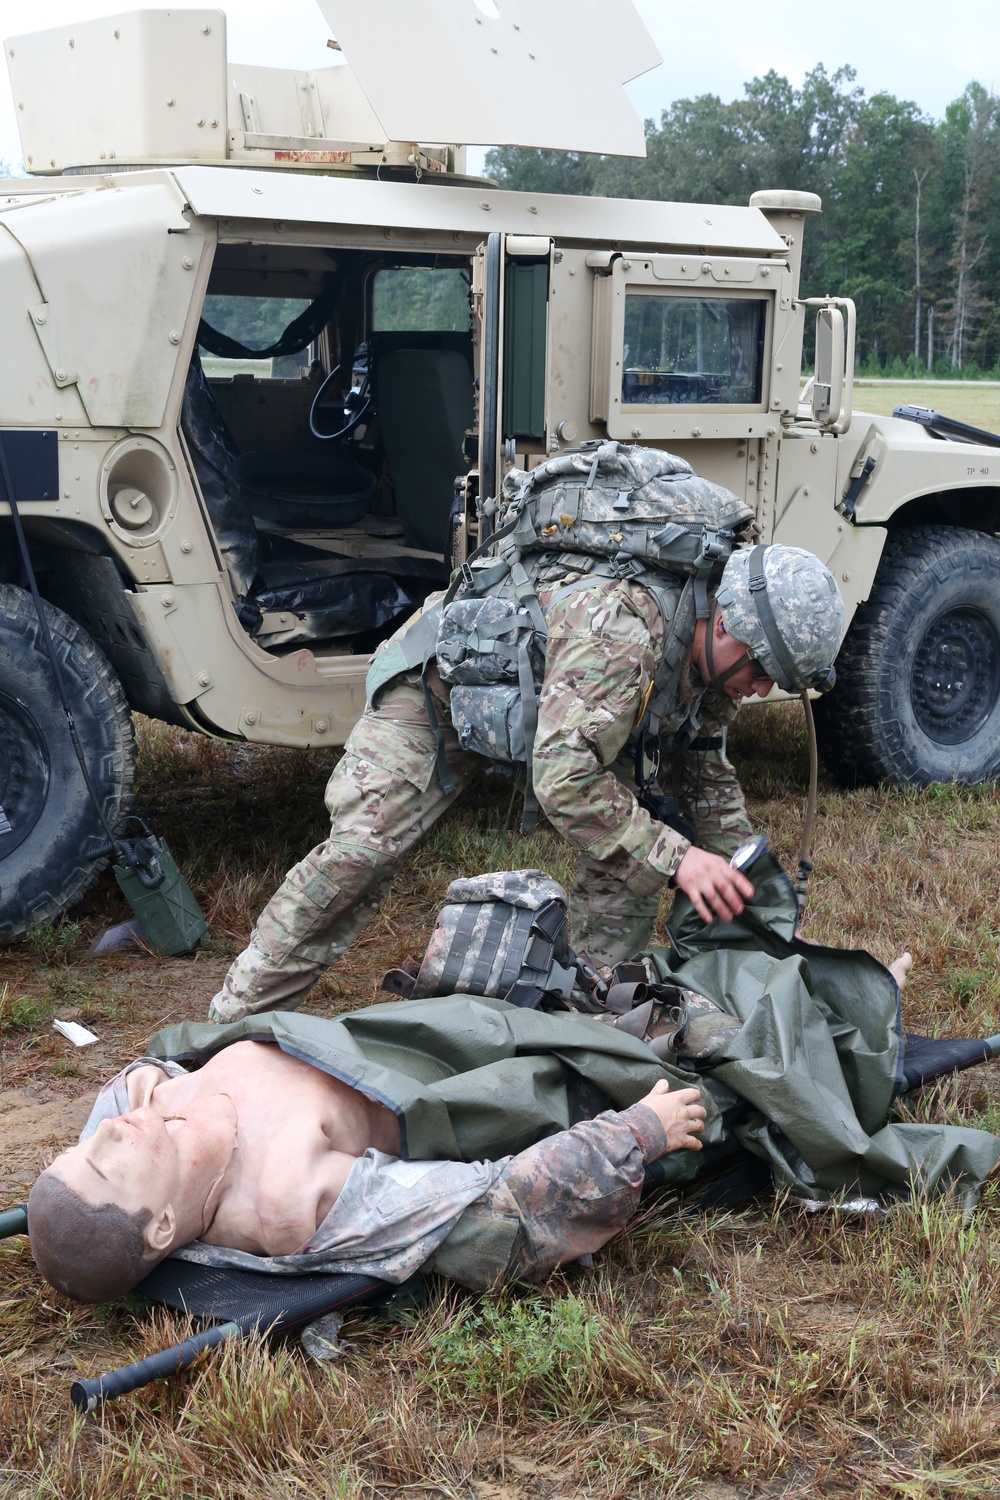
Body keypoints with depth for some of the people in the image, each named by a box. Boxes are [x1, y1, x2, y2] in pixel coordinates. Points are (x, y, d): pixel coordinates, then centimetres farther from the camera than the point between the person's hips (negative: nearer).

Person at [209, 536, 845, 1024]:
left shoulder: (713, 656, -14)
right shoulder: (620, 624, -44)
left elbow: (708, 780, 2)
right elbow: (565, 780, -47)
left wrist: (746, 884, -4)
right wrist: (674, 858, -45)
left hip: (558, 703, 8)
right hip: (446, 679, -7)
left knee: (630, 847, -9)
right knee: (360, 848, -19)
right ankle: (238, 1021, -9)